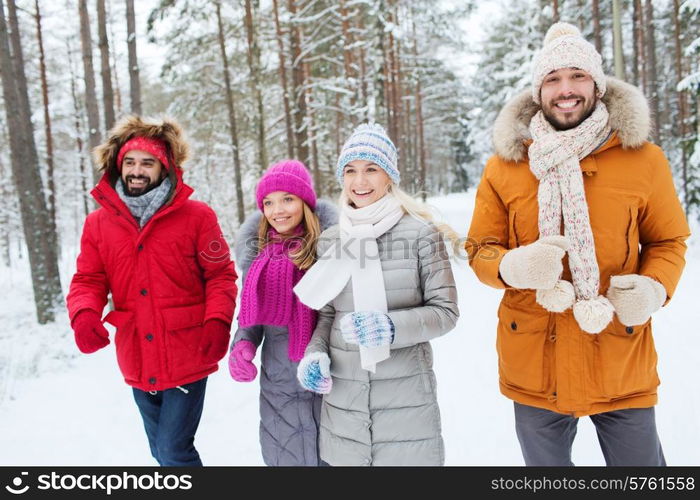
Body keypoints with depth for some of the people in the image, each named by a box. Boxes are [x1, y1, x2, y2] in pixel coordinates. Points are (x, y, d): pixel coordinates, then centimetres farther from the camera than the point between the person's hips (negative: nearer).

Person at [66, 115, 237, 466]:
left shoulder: (196, 216, -7)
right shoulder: (98, 223, 2)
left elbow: (220, 276, -4)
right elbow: (88, 280, 3)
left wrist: (218, 322, -19)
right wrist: (83, 315, -17)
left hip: (187, 361, -4)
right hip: (137, 365, 4)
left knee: (174, 453, -2)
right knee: (162, 451, 21)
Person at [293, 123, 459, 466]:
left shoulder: (420, 233, -7)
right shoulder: (330, 240, 6)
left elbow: (445, 311, -6)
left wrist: (392, 327, -21)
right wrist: (315, 354, -4)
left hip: (406, 395, -3)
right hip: (342, 396, 3)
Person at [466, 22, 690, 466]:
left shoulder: (644, 159, -2)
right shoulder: (504, 166, -3)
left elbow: (668, 241, 8)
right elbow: (480, 249, 2)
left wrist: (654, 288, -13)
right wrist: (513, 267, -21)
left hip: (622, 366, 0)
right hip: (535, 368, 1)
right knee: (546, 470, 19)